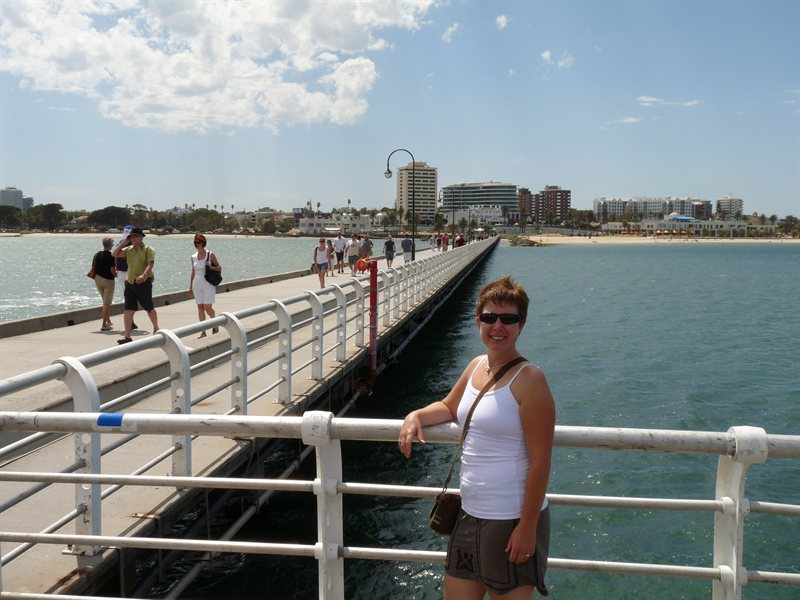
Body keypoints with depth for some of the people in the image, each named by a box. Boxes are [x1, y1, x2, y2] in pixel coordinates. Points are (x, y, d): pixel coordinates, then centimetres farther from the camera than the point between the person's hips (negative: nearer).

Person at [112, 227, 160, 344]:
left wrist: (144, 275, -37)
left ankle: (156, 329, 32)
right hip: (130, 283, 5)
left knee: (149, 308, 9)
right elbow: (114, 254, 7)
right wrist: (124, 242, 1)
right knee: (128, 310, -2)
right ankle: (127, 336, -1)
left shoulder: (148, 250, -5)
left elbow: (150, 264, -19)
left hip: (144, 283, -4)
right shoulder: (128, 249, 11)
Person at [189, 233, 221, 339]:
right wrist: (190, 287, 13)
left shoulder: (210, 255, -3)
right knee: (200, 307, 3)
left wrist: (211, 267, -18)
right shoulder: (193, 257, 8)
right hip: (197, 284, 4)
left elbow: (219, 268, 2)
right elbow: (193, 273, 14)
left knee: (207, 307, -8)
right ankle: (203, 332, 8)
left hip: (208, 284, -4)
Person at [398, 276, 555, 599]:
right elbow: (449, 407, 23)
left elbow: (540, 461, -18)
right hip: (470, 514, 7)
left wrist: (527, 528, -18)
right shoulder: (476, 366, 5)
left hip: (512, 522, -7)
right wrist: (416, 416, 3)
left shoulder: (529, 381, -17)